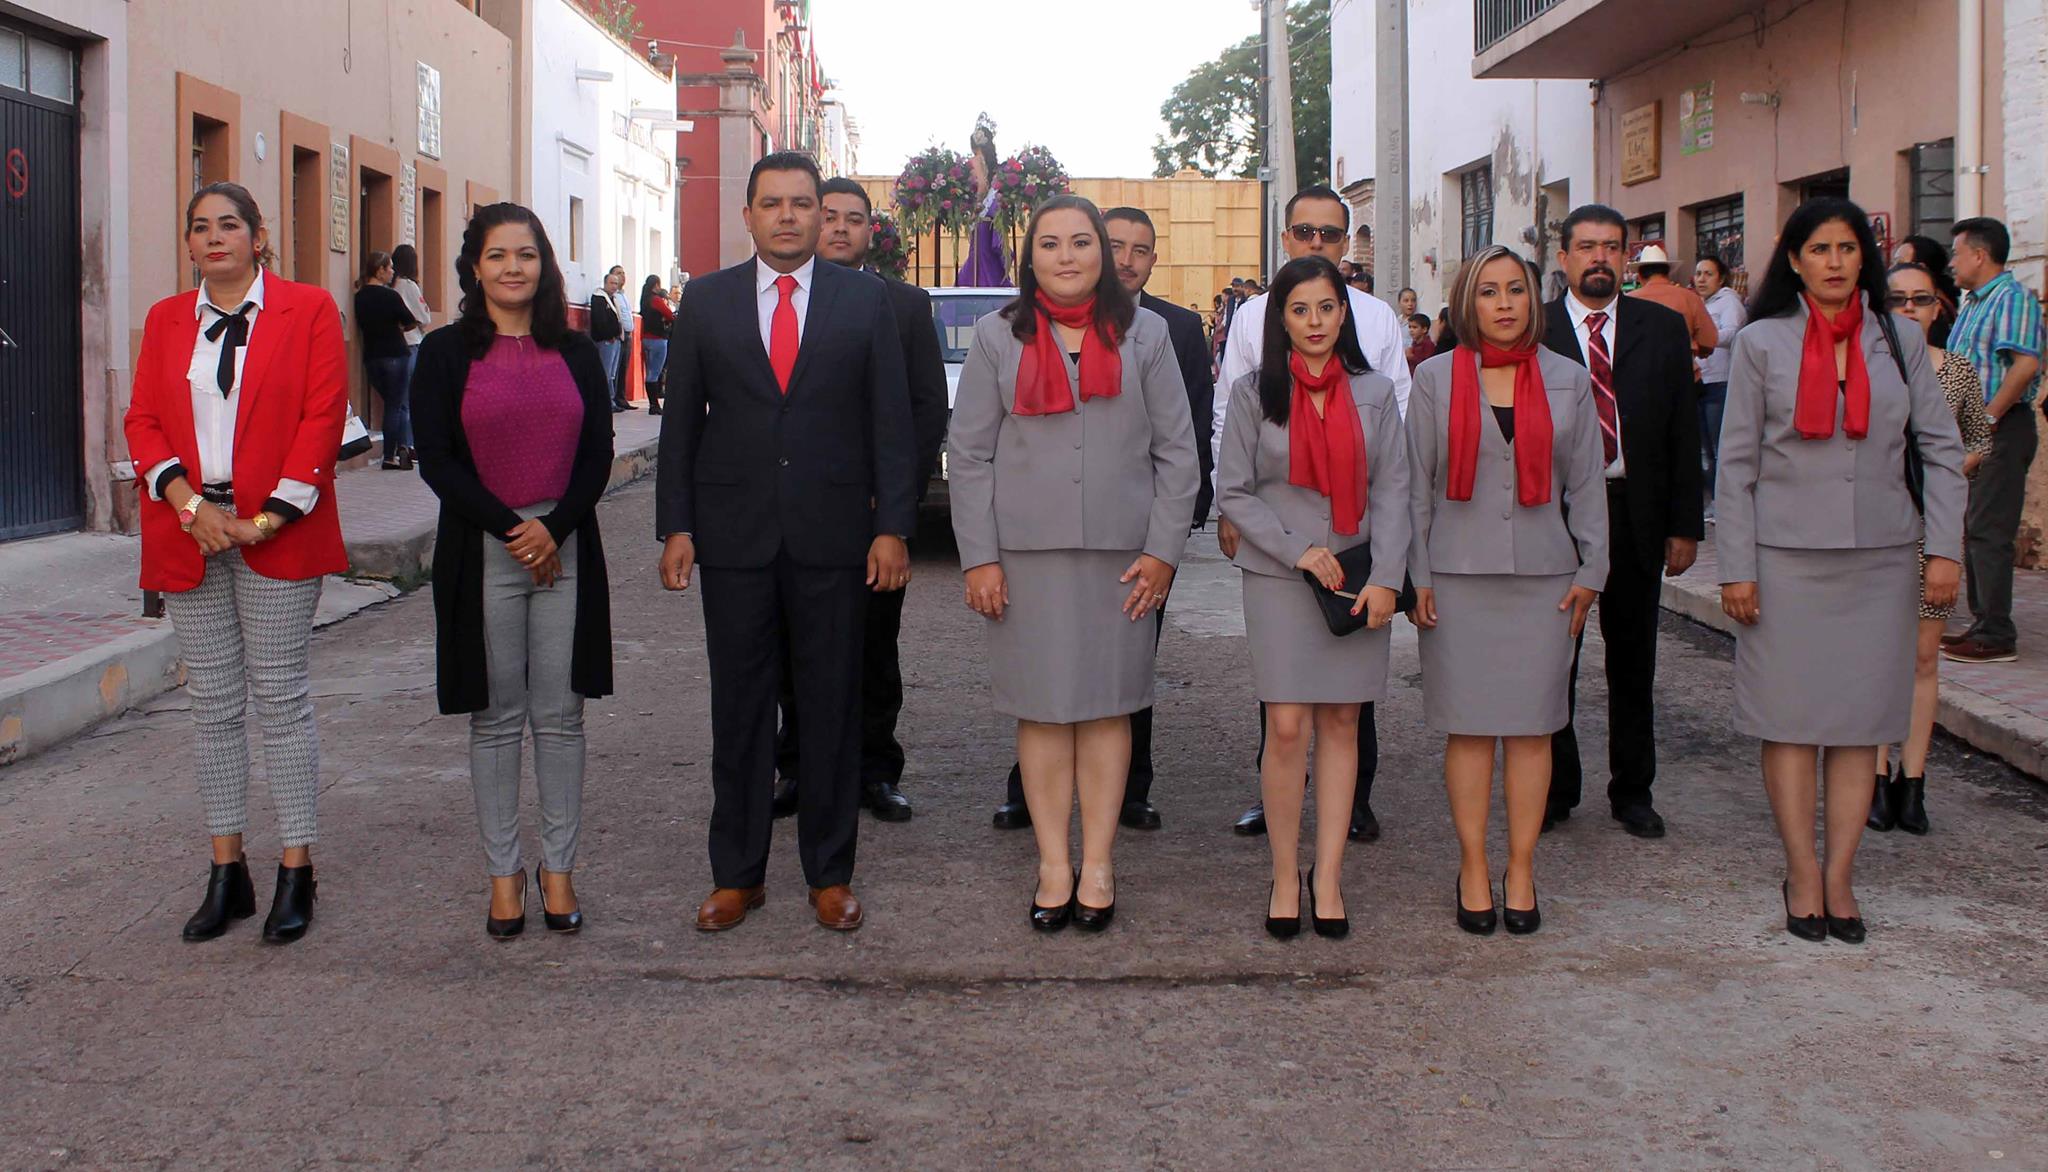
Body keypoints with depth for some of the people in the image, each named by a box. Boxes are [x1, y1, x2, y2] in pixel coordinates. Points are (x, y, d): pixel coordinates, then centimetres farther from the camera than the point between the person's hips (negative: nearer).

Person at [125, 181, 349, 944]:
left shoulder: (307, 309, 2)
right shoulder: (166, 321, 13)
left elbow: (323, 415, -5)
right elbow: (143, 421, 8)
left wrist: (273, 514, -12)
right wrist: (189, 505, -8)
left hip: (276, 536, -4)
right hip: (189, 536, 4)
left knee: (281, 700, -1)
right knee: (213, 706, 7)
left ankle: (296, 873, 6)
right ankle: (227, 873, 15)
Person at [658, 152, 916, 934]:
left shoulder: (864, 300, 4)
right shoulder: (705, 301, 6)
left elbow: (891, 422, 2)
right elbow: (680, 422, 6)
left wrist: (891, 528, -5)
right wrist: (675, 527, 0)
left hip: (833, 538, 0)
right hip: (734, 538, 1)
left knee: (832, 708, 6)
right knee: (739, 709, 7)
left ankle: (829, 874, 17)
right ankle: (738, 874, 18)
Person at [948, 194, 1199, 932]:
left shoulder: (1145, 334, 7)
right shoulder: (997, 338, 6)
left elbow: (1177, 450, 5)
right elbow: (969, 454, 4)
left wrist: (1163, 550, -3)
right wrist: (978, 557, -3)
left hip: (1120, 553, 0)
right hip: (1026, 552, 0)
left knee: (1107, 707, 4)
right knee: (1042, 710, 2)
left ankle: (1098, 864, 12)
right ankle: (1053, 866, 9)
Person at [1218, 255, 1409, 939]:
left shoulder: (1374, 393, 7)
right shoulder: (1254, 393, 3)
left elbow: (1392, 491, 4)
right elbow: (1234, 492, 1)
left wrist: (1386, 577, -8)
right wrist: (1298, 551, -11)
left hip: (1358, 576, 2)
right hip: (1278, 576, -2)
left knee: (1341, 725, 3)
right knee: (1287, 727, -6)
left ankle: (1328, 877, 9)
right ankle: (1285, 876, 5)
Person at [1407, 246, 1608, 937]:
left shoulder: (1567, 380, 8)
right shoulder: (1435, 379, 5)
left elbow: (1587, 483, 9)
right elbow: (1417, 484, 5)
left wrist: (1589, 571, 3)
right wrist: (1417, 577, -1)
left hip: (1543, 575, 1)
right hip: (1458, 575, -1)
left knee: (1532, 725, 3)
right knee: (1467, 725, 1)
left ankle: (1520, 871, 12)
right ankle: (1473, 870, 10)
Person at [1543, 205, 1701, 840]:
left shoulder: (1663, 328, 5)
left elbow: (1684, 432, 5)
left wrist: (1685, 526, 0)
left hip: (1636, 514, 2)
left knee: (1633, 662, 11)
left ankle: (1632, 792, 23)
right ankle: (1555, 787, 20)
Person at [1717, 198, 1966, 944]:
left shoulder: (1900, 341, 6)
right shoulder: (1762, 343, 1)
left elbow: (1941, 448, 8)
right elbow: (1736, 463, 0)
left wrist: (1944, 547, -1)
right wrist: (1736, 568, -6)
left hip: (1878, 556, 2)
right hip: (1787, 555, -2)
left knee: (1861, 718, 3)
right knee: (1790, 715, 0)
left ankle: (1839, 876, 10)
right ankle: (1803, 874, 8)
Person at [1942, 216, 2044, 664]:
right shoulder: (1971, 302, 18)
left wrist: (1989, 417, -20)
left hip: (2002, 428, -10)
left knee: (1989, 531, -9)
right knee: (1975, 530, 13)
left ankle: (1997, 636, -6)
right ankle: (1983, 623, 21)